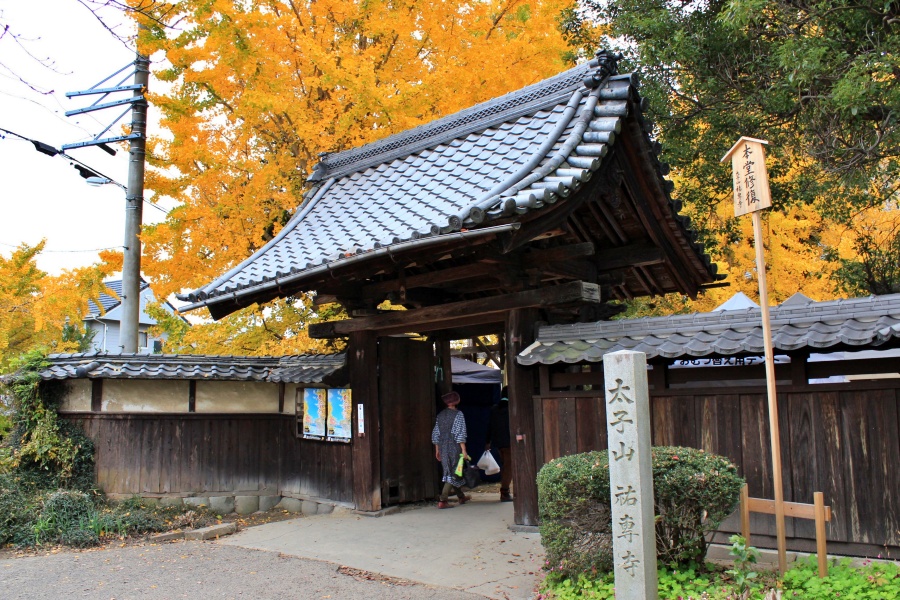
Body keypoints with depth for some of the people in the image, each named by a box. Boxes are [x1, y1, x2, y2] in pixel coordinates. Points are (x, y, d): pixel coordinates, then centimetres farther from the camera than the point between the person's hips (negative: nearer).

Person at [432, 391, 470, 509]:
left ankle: (461, 497, 33)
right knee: (453, 473, -2)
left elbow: (435, 434, 11)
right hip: (454, 447, -7)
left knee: (449, 472, 17)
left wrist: (437, 450, 18)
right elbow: (460, 434, -15)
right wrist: (463, 450, -14)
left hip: (443, 447, 7)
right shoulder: (458, 414, -9)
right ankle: (443, 501, -10)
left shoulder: (440, 415, 9)